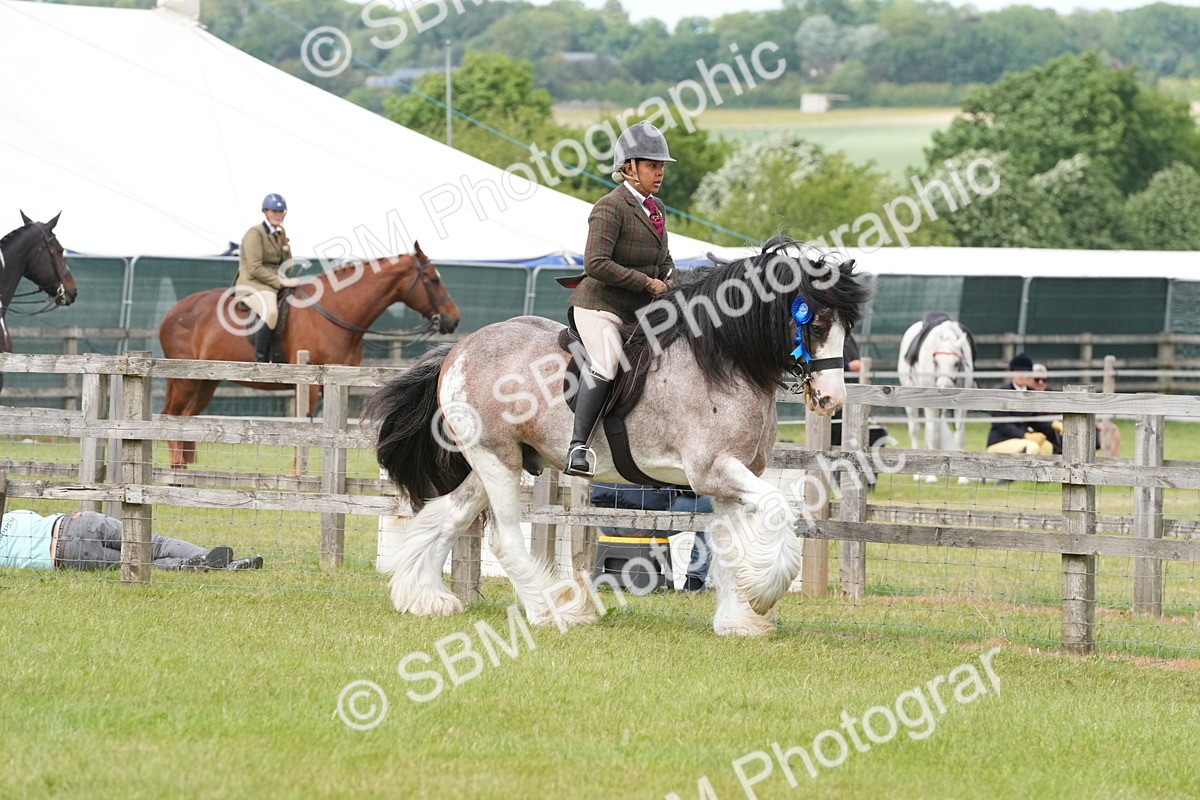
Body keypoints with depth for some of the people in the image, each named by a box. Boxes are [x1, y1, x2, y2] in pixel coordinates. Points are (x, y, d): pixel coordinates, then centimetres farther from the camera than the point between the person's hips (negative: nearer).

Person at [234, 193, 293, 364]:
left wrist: (285, 246, 1)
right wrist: (279, 281, -18)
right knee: (270, 311, -36)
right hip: (252, 285, -9)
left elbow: (286, 267, 17)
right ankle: (260, 361, -33)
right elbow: (255, 268, -16)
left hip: (273, 285, 9)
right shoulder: (255, 234, -8)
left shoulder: (279, 235, 16)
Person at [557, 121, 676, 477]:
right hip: (600, 305, -9)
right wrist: (647, 283, -19)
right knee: (607, 363, -31)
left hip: (639, 312, 9)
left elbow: (664, 260, 25)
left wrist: (672, 280, 1)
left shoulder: (655, 208, 13)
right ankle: (577, 448, -34)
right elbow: (596, 264, -24)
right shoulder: (610, 208, -14)